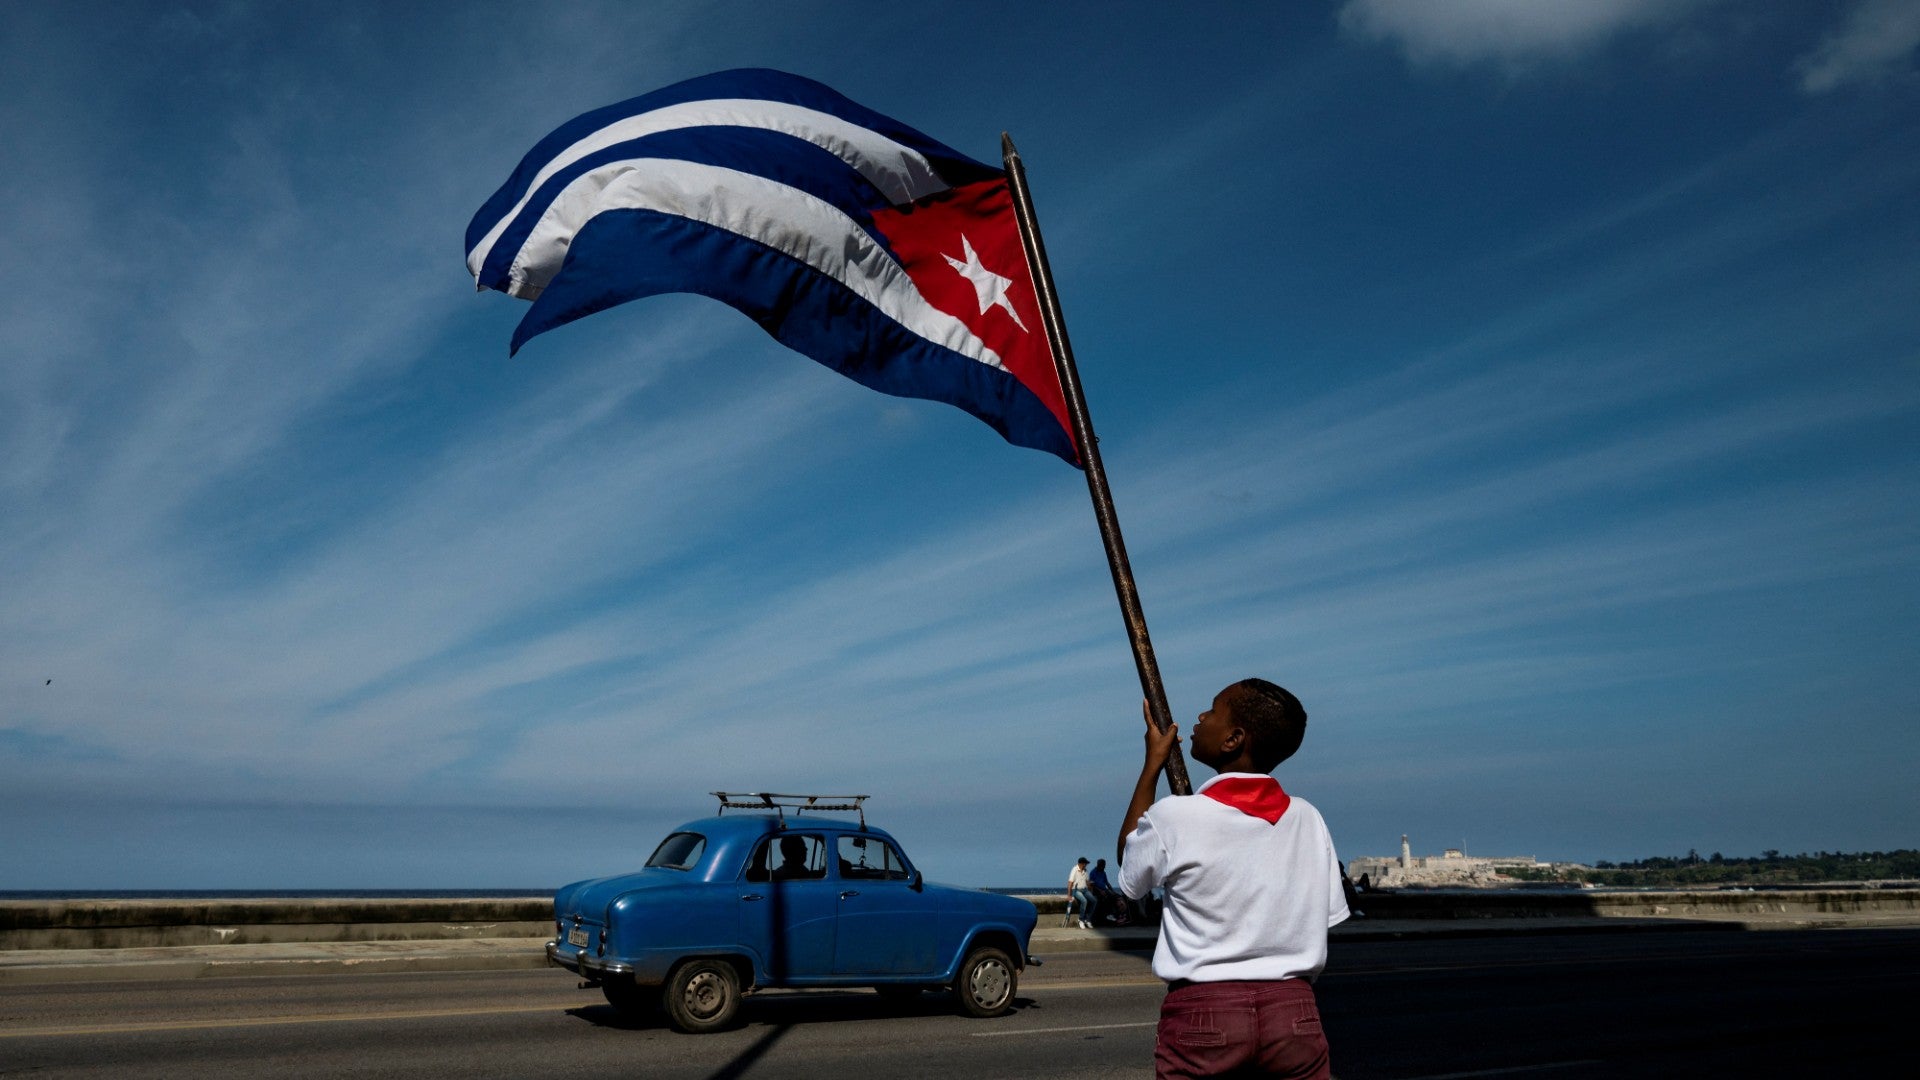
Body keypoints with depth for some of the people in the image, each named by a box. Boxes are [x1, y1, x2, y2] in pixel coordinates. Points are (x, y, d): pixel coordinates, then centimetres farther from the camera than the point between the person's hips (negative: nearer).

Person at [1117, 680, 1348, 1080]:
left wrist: (1153, 763, 13)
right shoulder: (1307, 819, 0)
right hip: (1294, 1013, 3)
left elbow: (1129, 870, 10)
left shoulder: (1174, 816, -12)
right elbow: (1325, 918, 6)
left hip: (1201, 1015, -3)